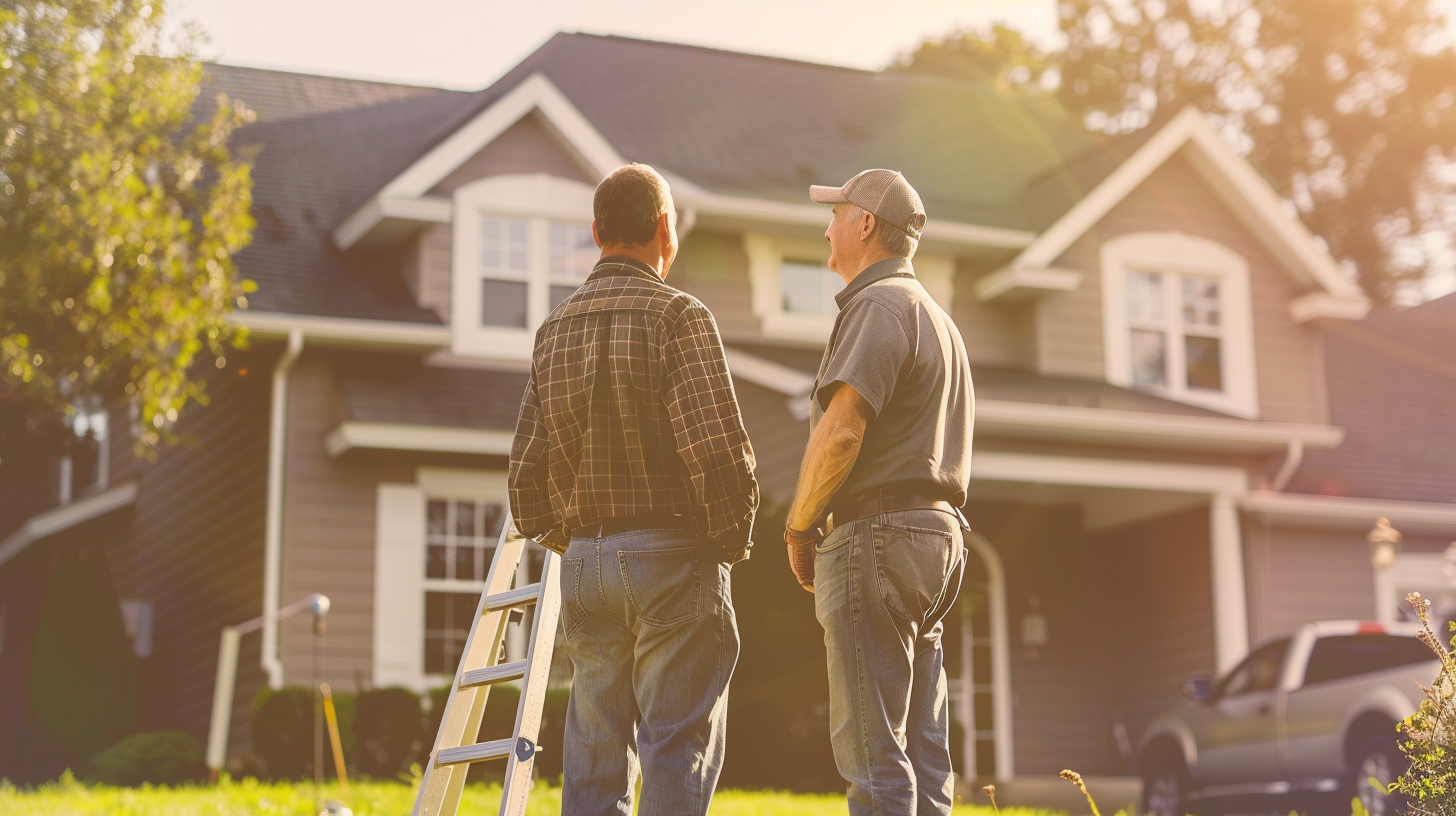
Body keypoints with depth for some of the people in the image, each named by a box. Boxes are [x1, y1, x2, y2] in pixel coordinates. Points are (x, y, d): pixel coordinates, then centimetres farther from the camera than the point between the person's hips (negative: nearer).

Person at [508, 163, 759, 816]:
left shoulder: (554, 329, 10)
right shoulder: (678, 316, -8)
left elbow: (527, 474, 9)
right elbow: (718, 452, -16)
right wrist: (729, 543, -3)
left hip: (584, 564, 6)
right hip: (671, 562, -6)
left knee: (594, 758, 11)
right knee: (677, 758, -2)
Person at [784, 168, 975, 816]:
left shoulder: (879, 306, -8)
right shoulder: (937, 317, 24)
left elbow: (839, 432, -19)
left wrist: (798, 528, -7)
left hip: (873, 532, -10)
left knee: (871, 749, -10)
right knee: (921, 753, 9)